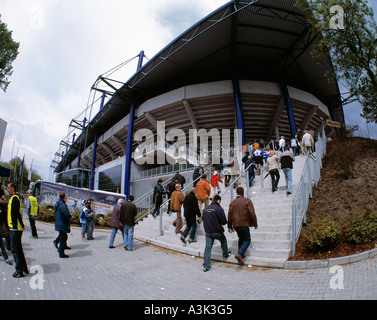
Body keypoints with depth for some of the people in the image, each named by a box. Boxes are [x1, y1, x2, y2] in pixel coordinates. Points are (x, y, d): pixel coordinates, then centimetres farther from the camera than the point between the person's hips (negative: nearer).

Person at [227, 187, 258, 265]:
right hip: (244, 224, -4)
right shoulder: (247, 201, -4)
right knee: (247, 240, 6)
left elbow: (229, 215, 7)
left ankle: (241, 254, 24)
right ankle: (239, 254, -11)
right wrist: (255, 224, 1)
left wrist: (230, 226, 15)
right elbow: (252, 213, -9)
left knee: (241, 238, 24)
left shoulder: (232, 203, 6)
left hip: (235, 225, 5)